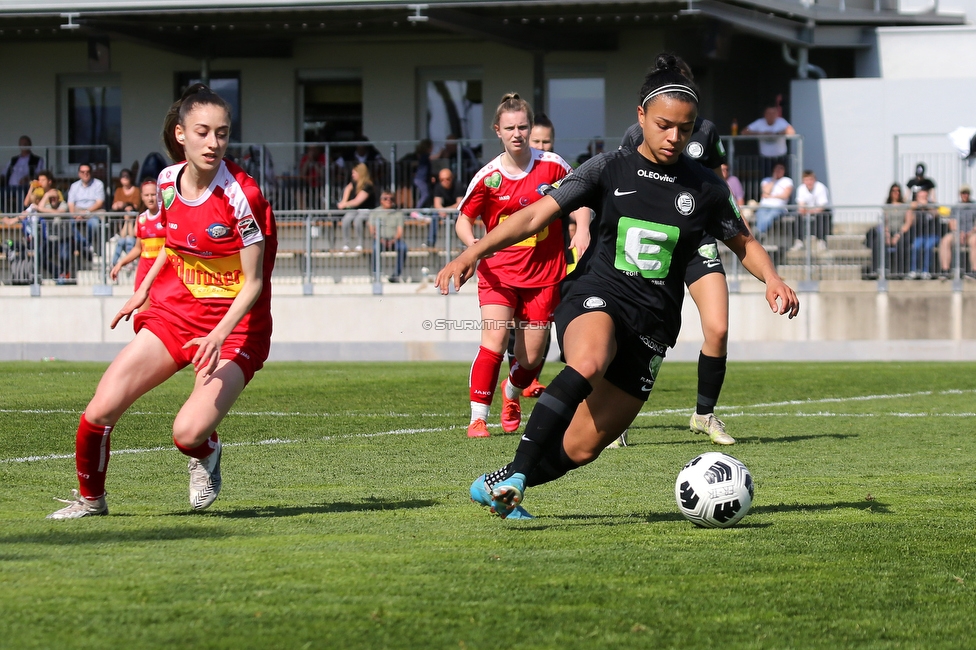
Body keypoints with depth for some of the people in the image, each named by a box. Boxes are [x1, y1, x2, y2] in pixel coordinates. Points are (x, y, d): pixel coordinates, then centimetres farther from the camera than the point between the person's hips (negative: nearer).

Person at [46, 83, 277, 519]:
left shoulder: (241, 196, -20)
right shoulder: (168, 181, -2)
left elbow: (253, 282, -17)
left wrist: (219, 336, -30)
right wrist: (144, 288, 19)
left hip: (234, 326, -5)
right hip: (175, 312, 5)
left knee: (189, 433, -24)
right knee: (100, 411, -6)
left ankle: (205, 455, 14)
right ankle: (90, 499, 20)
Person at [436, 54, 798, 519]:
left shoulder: (704, 188, 8)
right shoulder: (610, 169, 3)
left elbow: (744, 244, 21)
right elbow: (537, 215, 0)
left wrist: (772, 279, -1)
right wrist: (472, 254, -11)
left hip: (653, 323, 3)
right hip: (598, 298, -3)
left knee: (581, 448, -3)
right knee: (587, 363, -41)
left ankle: (495, 486, 21)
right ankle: (515, 476, -40)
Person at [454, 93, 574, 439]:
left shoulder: (552, 165, -5)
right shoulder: (488, 176, -6)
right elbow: (464, 218, 3)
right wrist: (473, 244, -18)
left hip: (544, 273, 1)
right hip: (499, 271, -1)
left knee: (531, 358, 2)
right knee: (494, 340, -20)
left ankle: (512, 392, 37)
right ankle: (478, 418, -11)